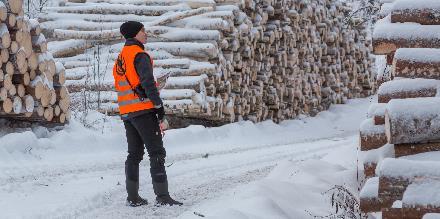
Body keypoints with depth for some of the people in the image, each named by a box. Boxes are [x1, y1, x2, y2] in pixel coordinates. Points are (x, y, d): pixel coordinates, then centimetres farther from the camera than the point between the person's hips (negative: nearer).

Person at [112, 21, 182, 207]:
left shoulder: (120, 58, 17)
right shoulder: (140, 55, -10)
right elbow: (148, 83, -19)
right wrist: (159, 105, -15)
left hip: (126, 111, 9)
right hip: (143, 109, -9)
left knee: (134, 154, 13)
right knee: (157, 153, -7)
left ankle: (132, 197, 12)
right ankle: (162, 196, -12)